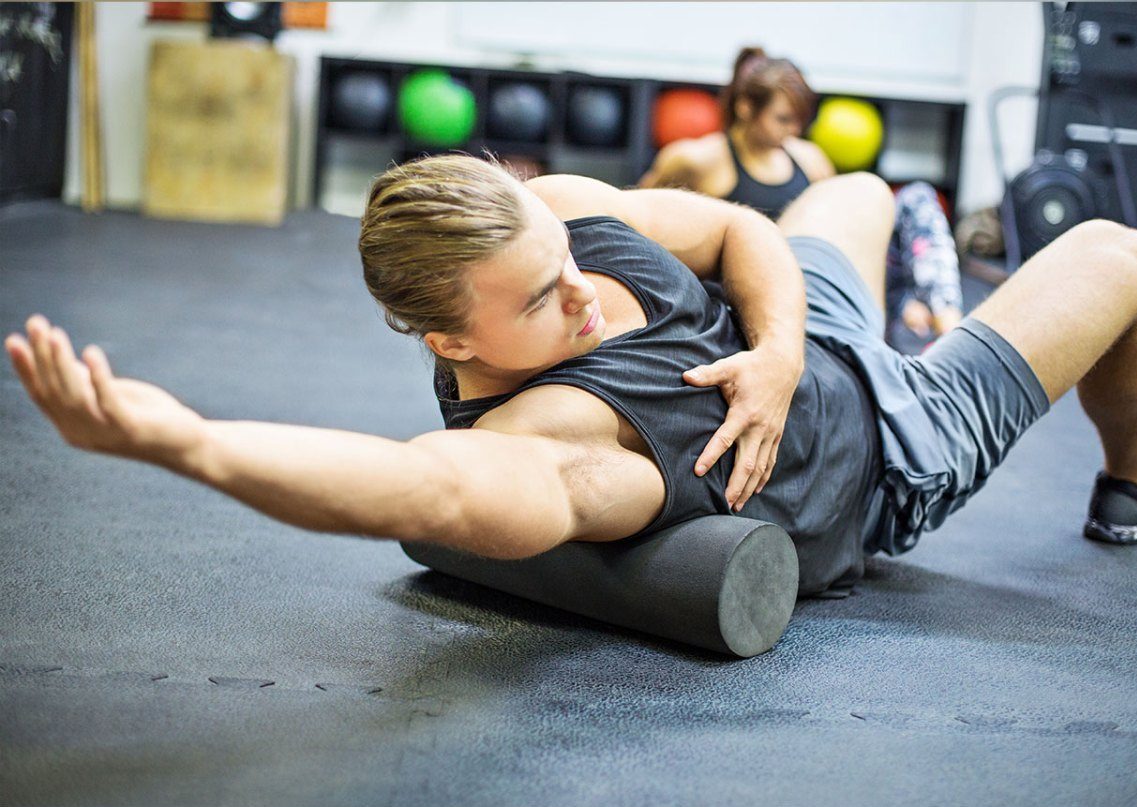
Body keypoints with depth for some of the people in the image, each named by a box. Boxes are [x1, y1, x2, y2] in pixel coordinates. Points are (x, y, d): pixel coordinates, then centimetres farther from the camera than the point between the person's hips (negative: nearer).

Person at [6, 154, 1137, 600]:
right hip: (893, 462, -7)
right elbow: (447, 490, -69)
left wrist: (778, 348, -32)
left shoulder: (549, 211, -25)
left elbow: (738, 231, -15)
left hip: (807, 329, 7)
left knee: (859, 191, 38)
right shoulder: (538, 434, -46)